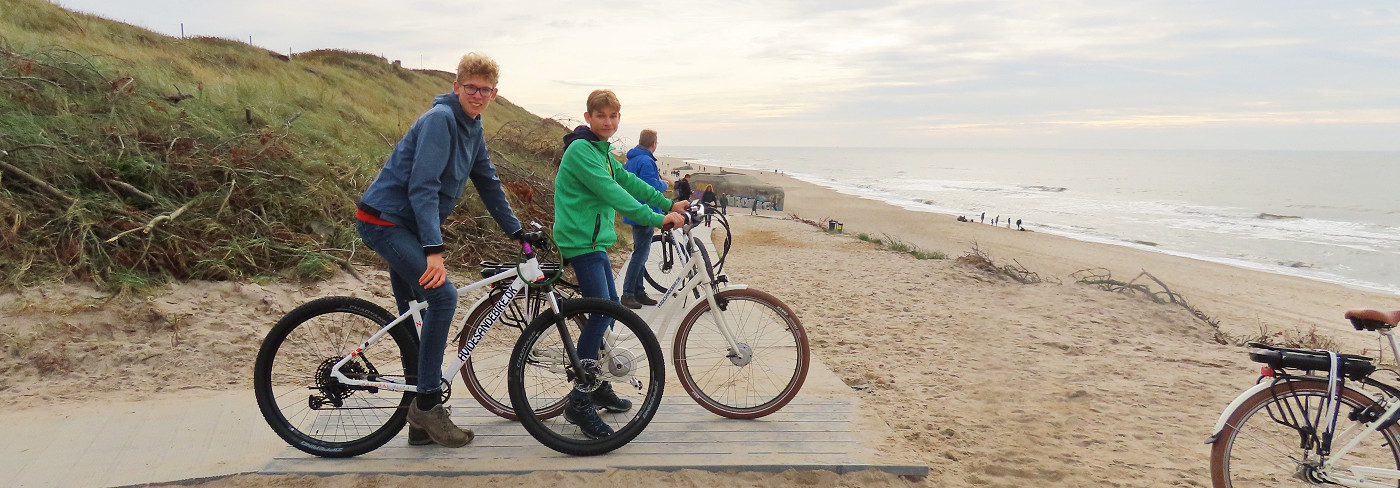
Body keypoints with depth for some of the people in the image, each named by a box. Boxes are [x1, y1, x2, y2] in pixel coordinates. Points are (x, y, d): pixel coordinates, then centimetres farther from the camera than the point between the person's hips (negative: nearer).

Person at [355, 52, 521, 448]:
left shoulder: (472, 129, 9)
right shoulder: (440, 119, -18)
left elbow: (489, 185, 17)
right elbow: (423, 187, -26)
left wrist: (518, 232, 16)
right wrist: (434, 249, -33)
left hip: (406, 226, 10)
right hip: (384, 220, -9)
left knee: (417, 317, 10)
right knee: (442, 295, -22)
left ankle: (420, 421, 18)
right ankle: (428, 404, -13)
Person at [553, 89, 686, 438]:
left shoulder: (601, 151, 17)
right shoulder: (581, 150, -15)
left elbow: (627, 180, 19)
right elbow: (611, 192, -24)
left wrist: (669, 204, 14)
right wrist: (656, 219, -28)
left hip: (594, 240, 10)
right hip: (580, 241, -10)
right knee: (600, 313, -16)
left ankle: (600, 387, 25)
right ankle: (579, 403, -12)